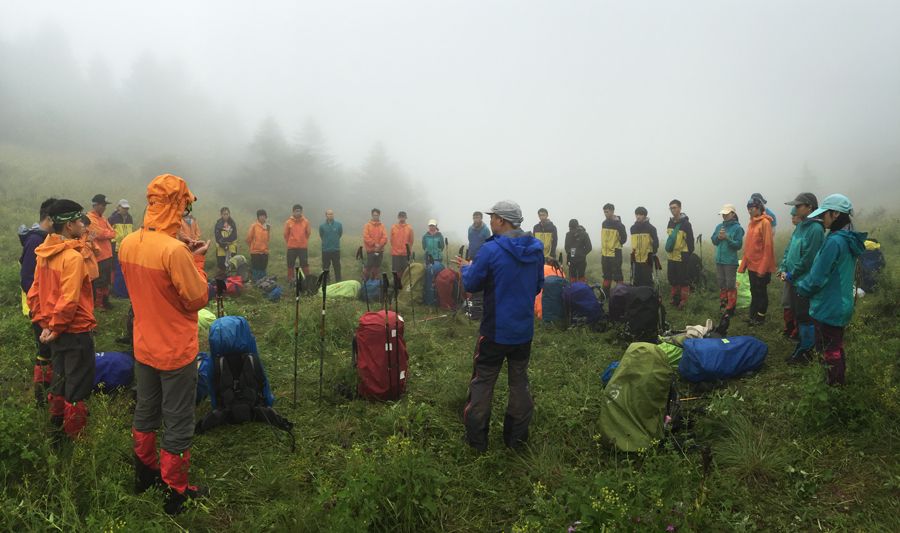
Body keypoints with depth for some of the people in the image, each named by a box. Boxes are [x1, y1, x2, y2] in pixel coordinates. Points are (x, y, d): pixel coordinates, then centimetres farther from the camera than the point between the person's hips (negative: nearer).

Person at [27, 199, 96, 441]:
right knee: (78, 388, 5)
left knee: (60, 380, 23)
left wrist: (43, 322, 9)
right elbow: (69, 300, -26)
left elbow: (34, 292, 8)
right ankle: (74, 437, 15)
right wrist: (56, 329, -15)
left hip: (56, 331, 8)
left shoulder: (44, 253, 4)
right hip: (76, 332, -8)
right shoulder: (73, 257, -22)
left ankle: (56, 428, 39)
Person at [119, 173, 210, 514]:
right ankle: (175, 493, 20)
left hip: (143, 347, 8)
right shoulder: (175, 250, -27)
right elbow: (198, 300, -19)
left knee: (145, 412, 24)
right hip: (176, 352, -7)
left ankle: (145, 473, 42)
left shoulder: (128, 244, -2)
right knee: (178, 424, 7)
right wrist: (196, 260, -7)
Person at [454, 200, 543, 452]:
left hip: (496, 330, -5)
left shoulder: (491, 250, -18)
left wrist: (466, 267, 11)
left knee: (482, 382, 8)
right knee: (519, 381, 16)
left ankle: (476, 440, 14)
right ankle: (517, 437, 24)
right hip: (524, 330, 5)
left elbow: (471, 284, -9)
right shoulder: (536, 250, 1)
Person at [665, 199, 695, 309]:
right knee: (673, 280, 14)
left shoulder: (685, 223, -11)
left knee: (683, 280, 0)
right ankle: (675, 299, 25)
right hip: (671, 256, 7)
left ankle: (683, 301, 8)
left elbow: (690, 240, -11)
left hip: (681, 257, -7)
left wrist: (688, 255, -12)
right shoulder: (671, 222, 10)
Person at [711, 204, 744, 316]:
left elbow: (739, 245, -12)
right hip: (719, 260, 6)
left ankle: (730, 308, 4)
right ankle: (722, 304, 28)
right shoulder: (719, 226, 7)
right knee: (721, 284, 16)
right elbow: (713, 241, 10)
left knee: (731, 285, -2)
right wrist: (718, 237, -10)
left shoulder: (737, 228, -9)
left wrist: (727, 238, -22)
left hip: (731, 261, -6)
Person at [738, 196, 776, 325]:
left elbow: (768, 246, -16)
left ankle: (760, 317, 15)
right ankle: (752, 316, 23)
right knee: (754, 291, 14)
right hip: (752, 265, 7)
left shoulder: (765, 222, -12)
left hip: (761, 266, -7)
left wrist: (763, 268, -18)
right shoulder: (751, 223, 10)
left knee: (761, 292, 4)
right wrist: (744, 264, 10)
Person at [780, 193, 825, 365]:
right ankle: (801, 346, 31)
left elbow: (808, 259, -19)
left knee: (805, 318, 1)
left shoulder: (815, 229, -17)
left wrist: (791, 275, -12)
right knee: (797, 315, 18)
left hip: (805, 282, -9)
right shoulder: (800, 226, 9)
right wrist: (783, 269, 2)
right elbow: (789, 249, 14)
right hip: (794, 280, 9)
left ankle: (806, 352, 13)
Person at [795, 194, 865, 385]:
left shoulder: (834, 242, -24)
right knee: (837, 347, 23)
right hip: (842, 305, 9)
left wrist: (801, 288, -2)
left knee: (830, 351, 3)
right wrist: (794, 275, 11)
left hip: (829, 308, -9)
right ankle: (840, 381, 37)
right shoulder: (850, 240, 6)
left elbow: (817, 278, -22)